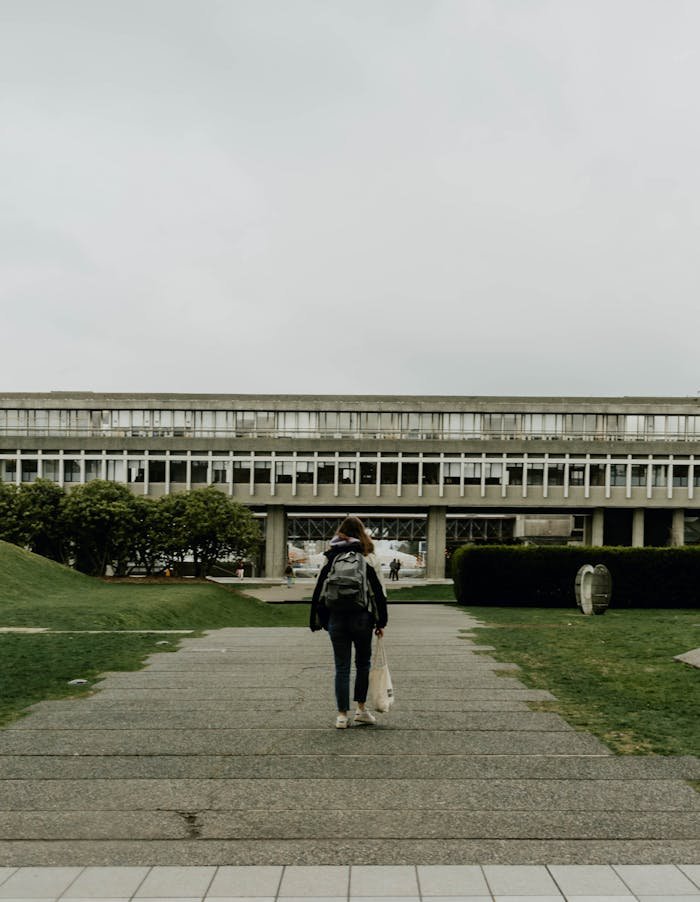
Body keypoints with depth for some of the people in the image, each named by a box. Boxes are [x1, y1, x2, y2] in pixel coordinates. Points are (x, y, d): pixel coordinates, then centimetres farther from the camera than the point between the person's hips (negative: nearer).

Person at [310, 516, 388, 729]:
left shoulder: (329, 560, 4)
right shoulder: (367, 560, -3)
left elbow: (319, 593, 4)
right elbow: (378, 592, -3)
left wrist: (316, 622, 9)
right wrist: (380, 622, 3)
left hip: (336, 619, 2)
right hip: (361, 618, -1)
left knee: (341, 667, 7)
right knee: (363, 663, 15)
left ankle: (342, 715, 9)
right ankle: (361, 709, 18)